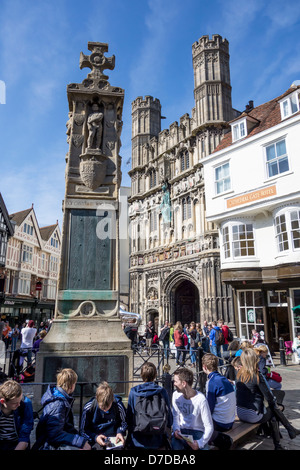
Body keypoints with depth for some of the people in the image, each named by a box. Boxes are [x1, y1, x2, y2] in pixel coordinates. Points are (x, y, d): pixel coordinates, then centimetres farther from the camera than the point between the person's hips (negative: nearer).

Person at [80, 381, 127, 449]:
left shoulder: (118, 405, -12)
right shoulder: (88, 408, -13)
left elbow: (124, 423, 7)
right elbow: (83, 430, -2)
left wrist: (120, 433, -12)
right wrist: (95, 437, -17)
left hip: (114, 438, 0)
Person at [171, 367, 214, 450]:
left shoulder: (201, 399, -18)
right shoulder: (176, 395, -3)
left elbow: (209, 427, -15)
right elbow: (175, 416, 8)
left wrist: (200, 443, -29)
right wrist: (176, 429, -13)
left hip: (198, 432, -2)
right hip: (182, 431, 2)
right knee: (175, 445, -31)